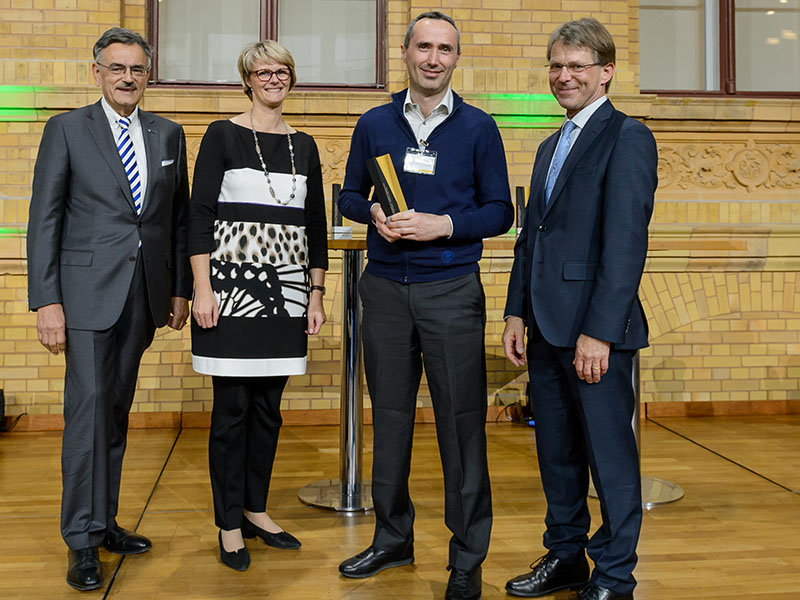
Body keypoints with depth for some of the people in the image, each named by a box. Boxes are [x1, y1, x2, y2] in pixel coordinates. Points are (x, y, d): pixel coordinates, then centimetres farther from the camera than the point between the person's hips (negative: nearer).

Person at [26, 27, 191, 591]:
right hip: (88, 291, -4)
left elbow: (180, 217, 14)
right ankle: (83, 541, -1)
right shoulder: (66, 129, 0)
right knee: (89, 407, -8)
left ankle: (105, 522, 22)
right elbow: (44, 220, -3)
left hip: (144, 293, 4)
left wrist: (181, 289, 9)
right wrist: (46, 301, -10)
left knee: (117, 410, 11)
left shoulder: (169, 134, 11)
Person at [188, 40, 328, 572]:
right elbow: (201, 214, -5)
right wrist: (202, 289, -13)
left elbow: (316, 226, 13)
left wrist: (316, 294, 9)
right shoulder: (223, 136, -1)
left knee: (269, 405, 10)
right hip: (233, 285, -4)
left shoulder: (304, 146, 12)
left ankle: (256, 509, 24)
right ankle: (230, 525, 12)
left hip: (286, 288, 4)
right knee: (233, 408, 0)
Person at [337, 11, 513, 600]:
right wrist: (375, 214, -7)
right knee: (390, 415, 10)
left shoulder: (479, 127, 3)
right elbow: (350, 196, 15)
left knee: (461, 419, -2)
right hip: (386, 288, 3)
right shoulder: (374, 125, 9)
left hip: (452, 291, -2)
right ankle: (393, 538, 26)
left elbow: (499, 211, 3)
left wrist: (444, 225, -14)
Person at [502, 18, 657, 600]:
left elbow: (626, 241, -16)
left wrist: (599, 332, -21)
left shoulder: (627, 137, -7)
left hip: (596, 330, -8)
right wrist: (517, 312, 12)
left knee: (610, 453, 2)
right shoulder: (551, 146, 19)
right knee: (556, 451, 16)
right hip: (547, 327, 8)